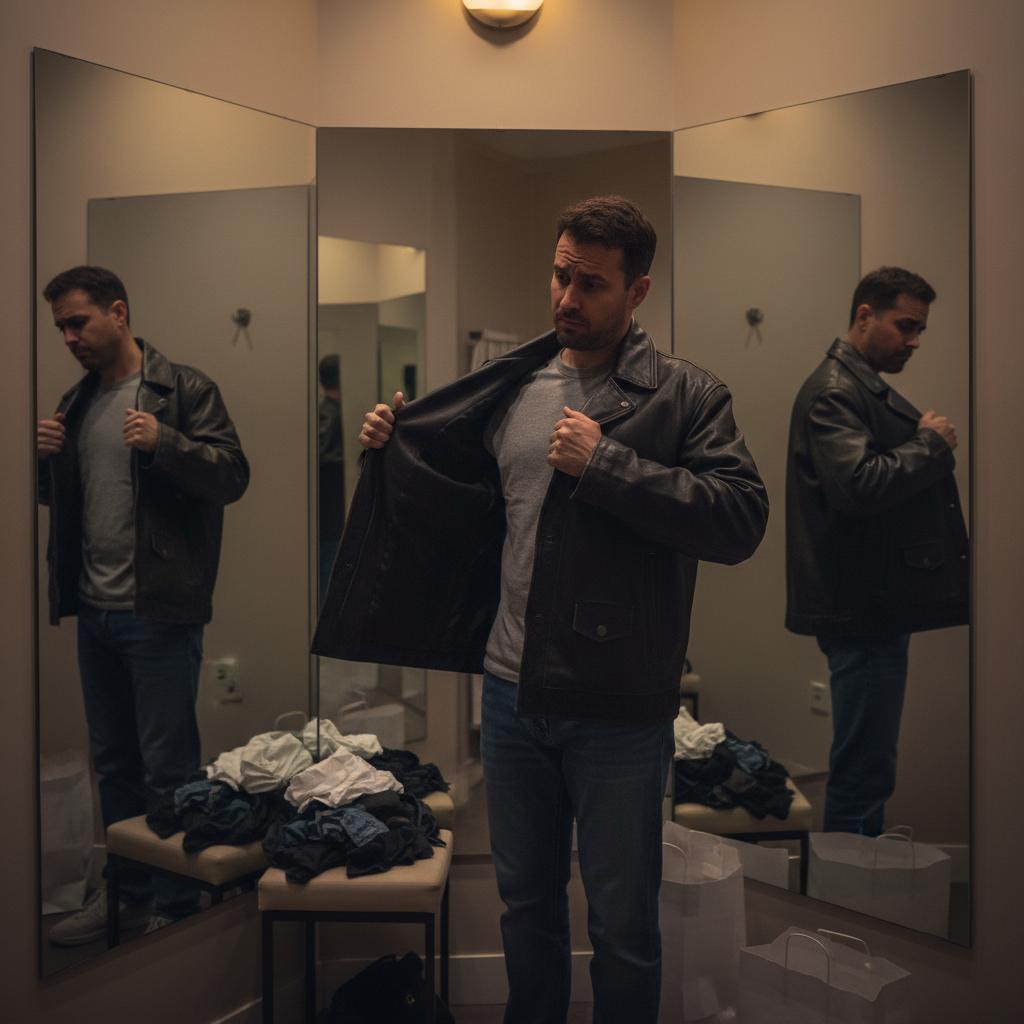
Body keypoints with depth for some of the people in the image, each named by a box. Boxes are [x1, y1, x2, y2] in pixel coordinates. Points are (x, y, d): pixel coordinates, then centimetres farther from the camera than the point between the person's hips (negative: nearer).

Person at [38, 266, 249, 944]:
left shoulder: (184, 389, -5)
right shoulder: (77, 402, 16)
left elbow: (233, 476, -12)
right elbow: (57, 498, 22)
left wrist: (164, 442, -26)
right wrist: (45, 458, 1)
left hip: (159, 613, -7)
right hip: (94, 611, 7)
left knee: (168, 768, 0)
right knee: (113, 764, 16)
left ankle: (175, 908, 14)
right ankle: (125, 893, 30)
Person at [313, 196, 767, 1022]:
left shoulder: (688, 395, -8)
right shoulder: (513, 388, 7)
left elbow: (743, 519, -21)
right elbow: (463, 496, 21)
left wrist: (605, 463, -24)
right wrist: (390, 444, 5)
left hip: (620, 712, -4)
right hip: (512, 691, 5)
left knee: (623, 923, 14)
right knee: (525, 898, 23)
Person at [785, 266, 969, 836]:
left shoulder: (870, 390, 21)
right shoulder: (833, 392, -12)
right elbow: (858, 485, -26)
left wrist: (931, 444, 6)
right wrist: (931, 444, -14)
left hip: (878, 607, 11)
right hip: (862, 610, -11)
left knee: (866, 770, 17)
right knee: (862, 775, -4)